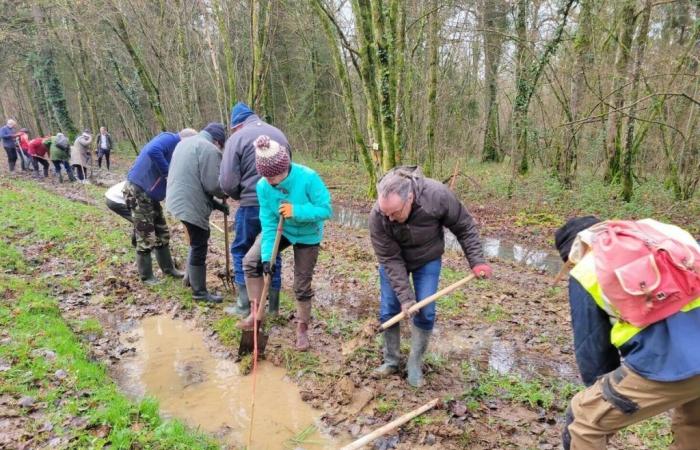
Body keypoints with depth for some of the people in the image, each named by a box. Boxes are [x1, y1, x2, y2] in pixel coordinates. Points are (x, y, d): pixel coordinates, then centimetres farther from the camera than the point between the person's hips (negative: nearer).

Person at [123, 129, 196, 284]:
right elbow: (152, 151, -36)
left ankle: (168, 268, 30)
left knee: (162, 234, 17)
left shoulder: (176, 150, 14)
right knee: (146, 238, -2)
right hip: (138, 192, -10)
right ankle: (146, 276, 10)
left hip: (150, 195, 10)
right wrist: (167, 173, -26)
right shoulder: (170, 139, -15)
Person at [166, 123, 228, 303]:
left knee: (197, 242, 25)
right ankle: (199, 291, 10)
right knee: (199, 247, 0)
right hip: (192, 205, -10)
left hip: (178, 200, 10)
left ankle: (191, 277, 37)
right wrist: (223, 195, 5)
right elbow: (212, 184, -19)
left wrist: (213, 203, 16)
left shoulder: (185, 142, 18)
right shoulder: (209, 149, -14)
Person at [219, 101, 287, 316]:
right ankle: (273, 304, 21)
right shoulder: (278, 134, 13)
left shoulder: (237, 137, -4)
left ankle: (245, 304, 13)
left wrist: (239, 196, 9)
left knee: (241, 251, 12)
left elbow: (227, 182, -10)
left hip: (252, 204, -5)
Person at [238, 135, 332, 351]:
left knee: (302, 284, 3)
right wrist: (267, 256, -27)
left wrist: (296, 211, -40)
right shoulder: (263, 186, -21)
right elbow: (268, 223, -19)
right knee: (251, 260, -11)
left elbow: (326, 209, -28)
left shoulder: (308, 178, -33)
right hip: (280, 230, 4)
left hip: (307, 235, -3)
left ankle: (302, 328, 25)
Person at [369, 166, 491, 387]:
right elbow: (390, 260, -25)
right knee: (388, 311, 2)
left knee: (425, 312, -3)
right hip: (394, 261, 0)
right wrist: (405, 297, -25)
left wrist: (477, 261, -18)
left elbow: (464, 227, -17)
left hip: (427, 260, 0)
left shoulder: (437, 195, -36)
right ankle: (391, 361, 22)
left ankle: (415, 364, 16)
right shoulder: (377, 217, -34)